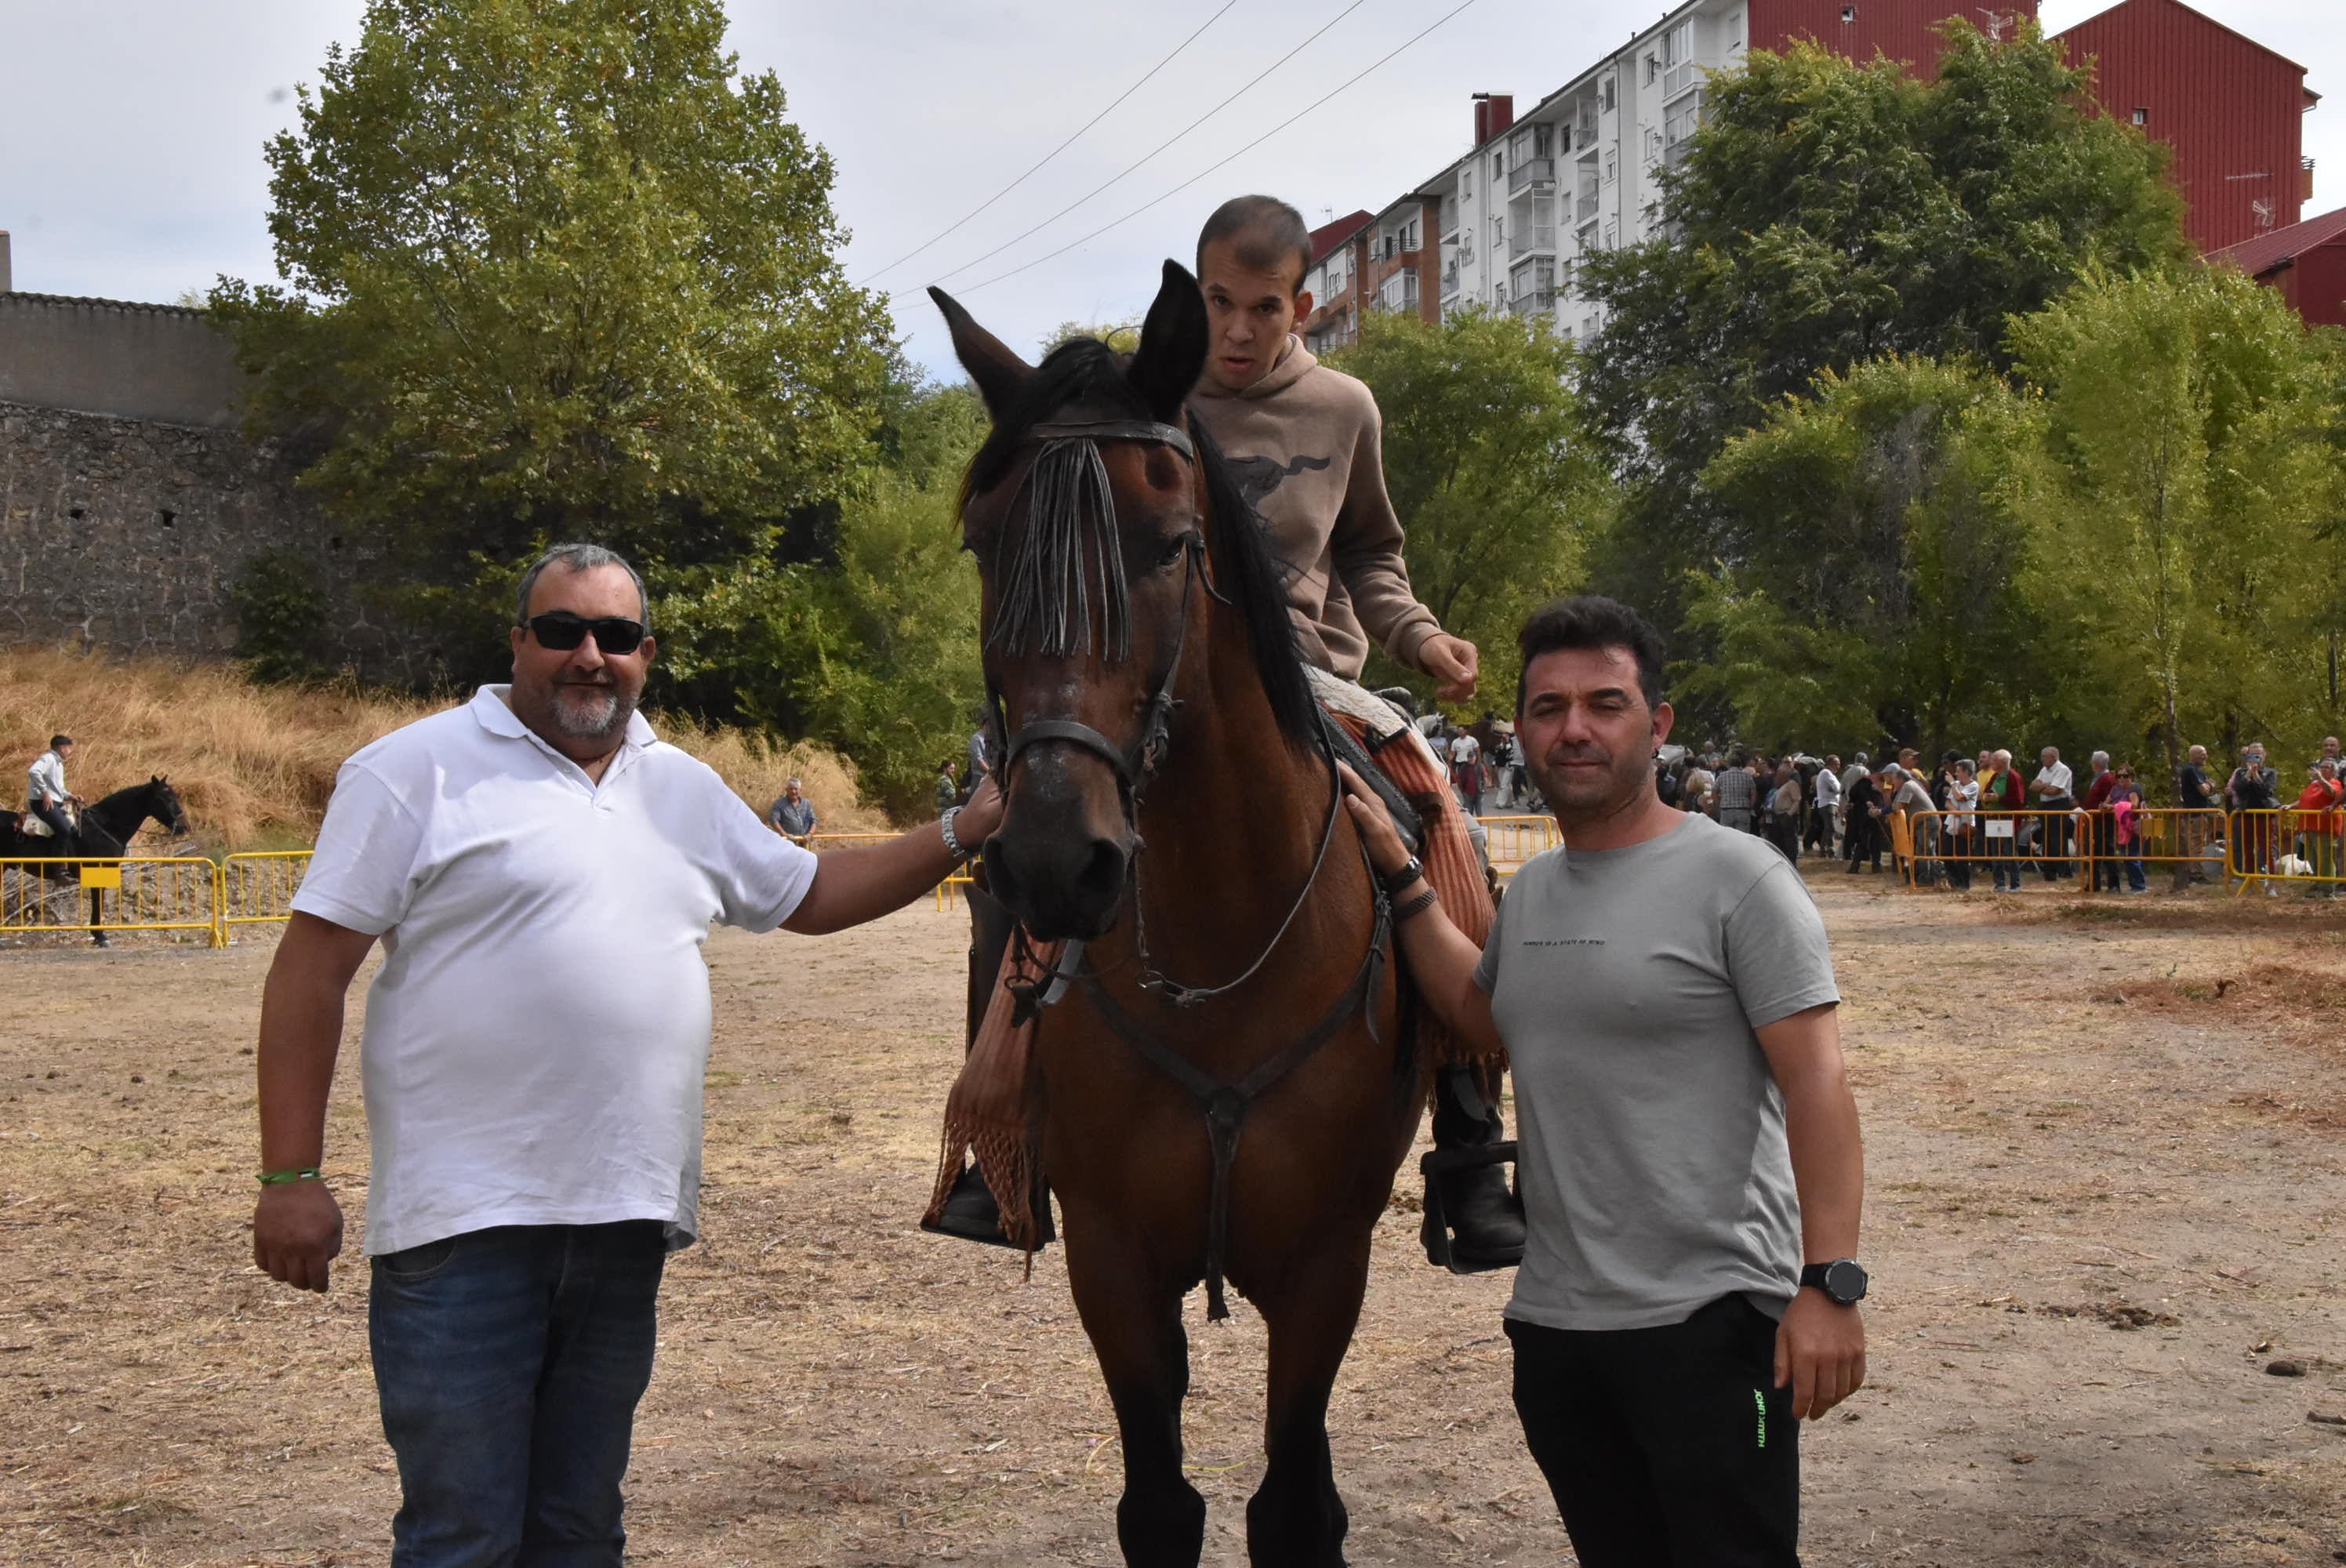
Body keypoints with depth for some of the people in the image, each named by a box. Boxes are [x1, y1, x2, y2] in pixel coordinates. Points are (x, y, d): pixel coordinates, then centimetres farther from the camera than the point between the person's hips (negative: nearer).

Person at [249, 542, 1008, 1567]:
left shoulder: (686, 790, 15)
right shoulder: (418, 771, -4)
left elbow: (809, 897, 27)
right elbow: (312, 970, -6)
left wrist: (962, 833, 16)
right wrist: (291, 1176, -11)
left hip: (627, 1220, 6)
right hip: (466, 1219, -6)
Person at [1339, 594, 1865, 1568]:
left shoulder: (1737, 878, -9)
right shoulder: (1530, 893, 13)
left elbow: (1816, 1083, -14)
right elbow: (1483, 1012, 32)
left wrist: (1830, 1281, -22)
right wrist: (1398, 875, 23)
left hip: (1710, 1319, -7)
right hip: (1553, 1319, 7)